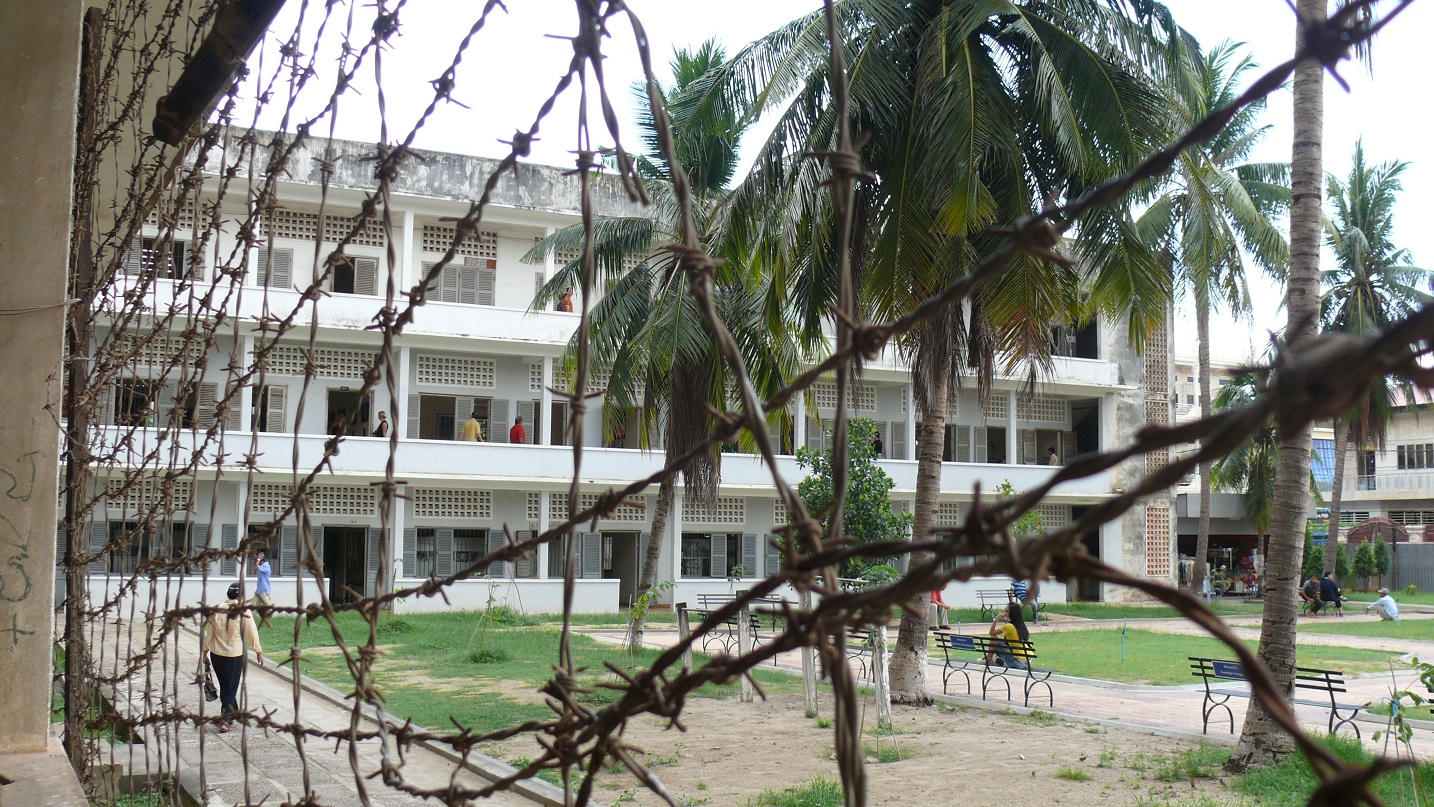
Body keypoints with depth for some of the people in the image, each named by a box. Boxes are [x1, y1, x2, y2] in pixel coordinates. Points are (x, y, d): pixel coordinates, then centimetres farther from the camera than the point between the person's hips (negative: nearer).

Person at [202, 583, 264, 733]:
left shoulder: (216, 611, -3)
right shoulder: (243, 612, -11)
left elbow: (208, 632, 3)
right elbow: (252, 633, -5)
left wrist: (205, 651, 14)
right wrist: (259, 652, 5)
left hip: (216, 654, 3)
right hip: (235, 655, -3)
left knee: (225, 685, 19)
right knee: (231, 687, 4)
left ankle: (234, 712, 34)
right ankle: (224, 720, -4)